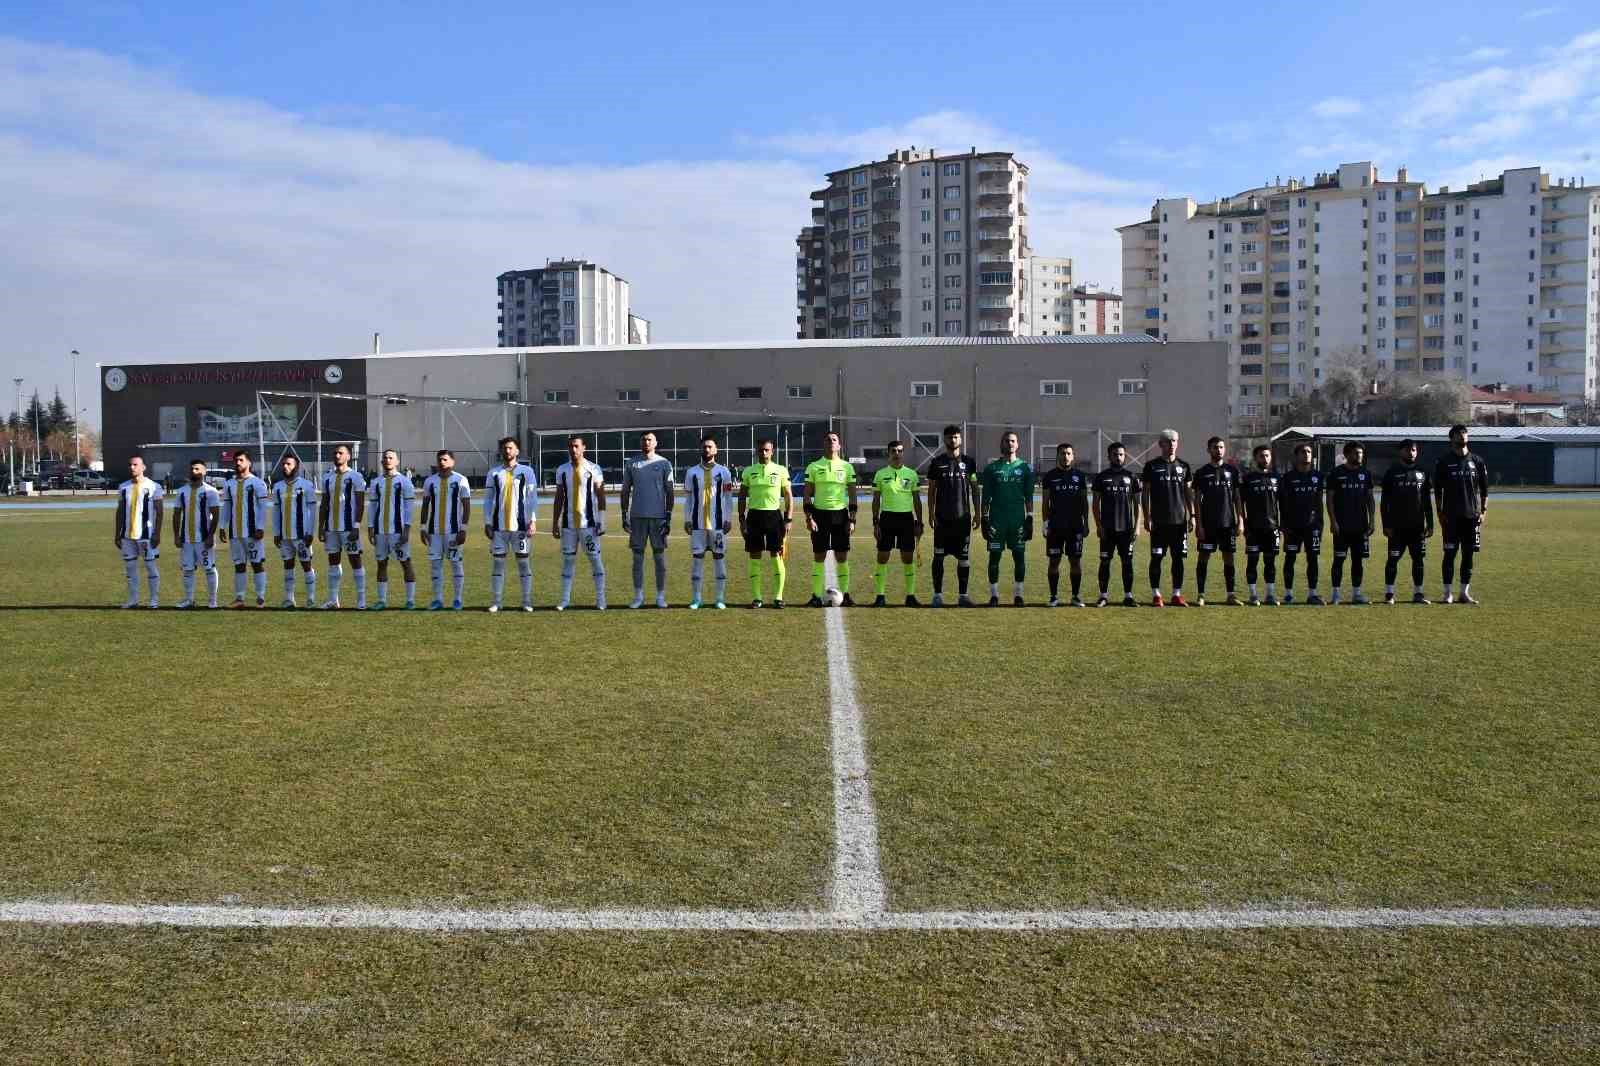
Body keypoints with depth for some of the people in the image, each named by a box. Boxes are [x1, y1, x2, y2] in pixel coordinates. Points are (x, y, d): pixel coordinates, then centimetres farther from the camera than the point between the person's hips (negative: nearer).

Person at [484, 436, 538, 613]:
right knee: (497, 562, 3)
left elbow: (532, 498, -1)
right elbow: (488, 500, 10)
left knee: (524, 562, 2)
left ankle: (527, 602, 7)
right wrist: (487, 523, 3)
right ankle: (495, 602, 8)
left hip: (520, 525, -2)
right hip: (499, 525, 2)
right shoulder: (494, 473, 9)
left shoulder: (526, 471, 3)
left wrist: (533, 520, -9)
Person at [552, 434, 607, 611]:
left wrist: (601, 521, -8)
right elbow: (559, 498, 12)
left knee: (595, 559, -1)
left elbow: (601, 497, -2)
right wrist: (555, 523, 9)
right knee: (567, 559, 5)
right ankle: (565, 599, 10)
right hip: (568, 523, 3)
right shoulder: (562, 470, 8)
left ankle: (600, 599, 4)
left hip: (588, 523, -3)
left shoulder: (593, 469, -2)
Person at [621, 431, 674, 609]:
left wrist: (669, 517, -4)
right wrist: (624, 516, 3)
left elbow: (669, 492, 3)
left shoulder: (664, 463, 4)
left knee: (660, 556, 2)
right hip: (637, 516, 1)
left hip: (658, 516, -1)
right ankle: (638, 596, 9)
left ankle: (661, 596, 9)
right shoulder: (631, 464, 9)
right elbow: (625, 491, 11)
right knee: (638, 556, 3)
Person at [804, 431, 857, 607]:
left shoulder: (847, 467, 6)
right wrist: (809, 518, -7)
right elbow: (807, 495, 3)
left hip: (840, 514, 1)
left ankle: (845, 595, 9)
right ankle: (816, 596, 4)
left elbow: (852, 495, 7)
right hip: (820, 514, -1)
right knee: (818, 557, 1)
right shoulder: (813, 467, 3)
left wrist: (852, 519, -1)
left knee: (842, 557, 2)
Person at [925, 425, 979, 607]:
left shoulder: (969, 461, 7)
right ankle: (937, 594, 7)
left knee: (964, 557, 4)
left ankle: (963, 594, 11)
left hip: (963, 517, 1)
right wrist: (931, 513, -2)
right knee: (938, 556, 0)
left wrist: (977, 513, 4)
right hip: (942, 517, -1)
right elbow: (931, 489, 6)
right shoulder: (937, 462, 4)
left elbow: (974, 489, 9)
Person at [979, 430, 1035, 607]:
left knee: (1019, 556, 2)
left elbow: (1028, 497, 7)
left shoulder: (1025, 467, 7)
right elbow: (986, 497, 6)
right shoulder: (991, 468, 5)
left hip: (1018, 519, 1)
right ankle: (994, 594, 8)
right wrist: (984, 519, -1)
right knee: (994, 556, 1)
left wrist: (1029, 519, 1)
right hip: (996, 518, 0)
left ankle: (1018, 594, 11)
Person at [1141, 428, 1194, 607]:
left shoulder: (1183, 466, 11)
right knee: (1156, 557, -2)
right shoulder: (1152, 466, 2)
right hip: (1158, 520, -3)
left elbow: (1189, 493, 14)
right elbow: (1146, 493, 1)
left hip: (1180, 519, 3)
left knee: (1178, 557, 4)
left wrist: (1192, 515, 6)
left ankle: (1177, 594, 10)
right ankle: (1156, 595, 5)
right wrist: (1147, 517, -6)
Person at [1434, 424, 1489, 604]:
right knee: (1450, 554, -2)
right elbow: (1438, 490, 3)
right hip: (1451, 516, -2)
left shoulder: (1477, 461, 9)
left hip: (1472, 515, 3)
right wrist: (1440, 513, -4)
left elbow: (1484, 489, 11)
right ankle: (1447, 593, 3)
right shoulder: (1444, 463, 3)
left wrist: (1483, 511, 2)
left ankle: (1464, 592, 11)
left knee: (1468, 554, 5)